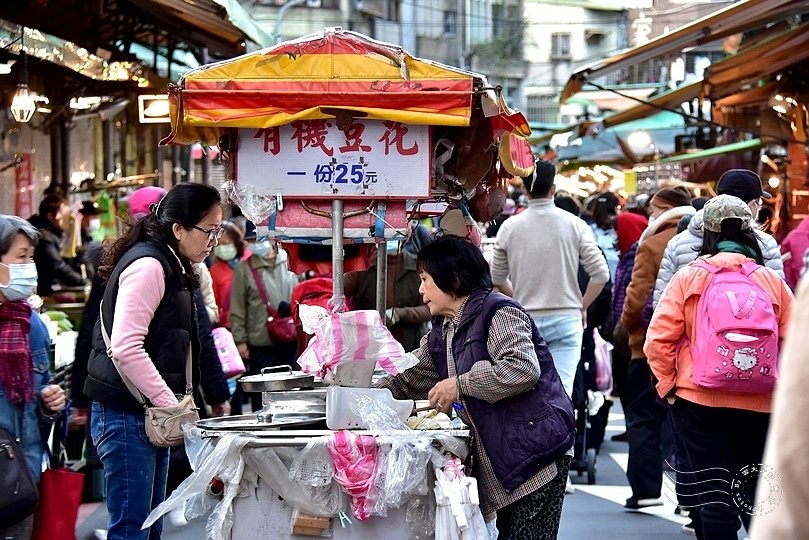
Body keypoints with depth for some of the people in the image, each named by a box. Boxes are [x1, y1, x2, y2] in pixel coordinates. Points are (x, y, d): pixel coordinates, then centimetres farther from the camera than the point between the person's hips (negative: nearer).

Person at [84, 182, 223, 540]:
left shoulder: (173, 268, 15)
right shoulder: (148, 266, -16)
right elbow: (125, 348, -25)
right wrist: (170, 403, -22)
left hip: (150, 415, 10)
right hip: (126, 416, -10)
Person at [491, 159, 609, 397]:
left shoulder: (509, 227, 0)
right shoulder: (575, 225, -3)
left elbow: (497, 277, 8)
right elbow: (600, 274, -5)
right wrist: (582, 306, 9)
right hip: (566, 319, -1)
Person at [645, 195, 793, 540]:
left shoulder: (688, 277, -3)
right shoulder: (772, 281, 1)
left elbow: (658, 339, -8)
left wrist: (668, 384, 5)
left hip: (700, 400, -2)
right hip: (760, 405, 2)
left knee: (714, 493, 2)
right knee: (756, 496, 15)